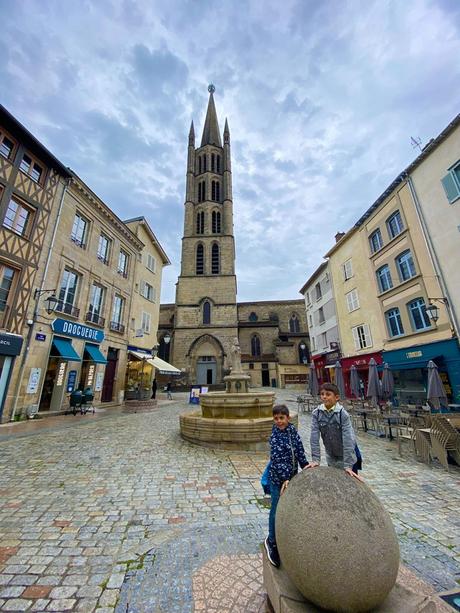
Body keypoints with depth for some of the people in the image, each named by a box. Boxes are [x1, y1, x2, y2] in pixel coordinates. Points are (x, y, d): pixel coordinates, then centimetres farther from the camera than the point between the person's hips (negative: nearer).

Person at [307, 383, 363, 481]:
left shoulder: (343, 414, -25)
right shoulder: (316, 413, -17)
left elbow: (348, 439, -26)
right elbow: (314, 437, -16)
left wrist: (348, 465, -27)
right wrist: (315, 459, -19)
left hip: (348, 455, -2)